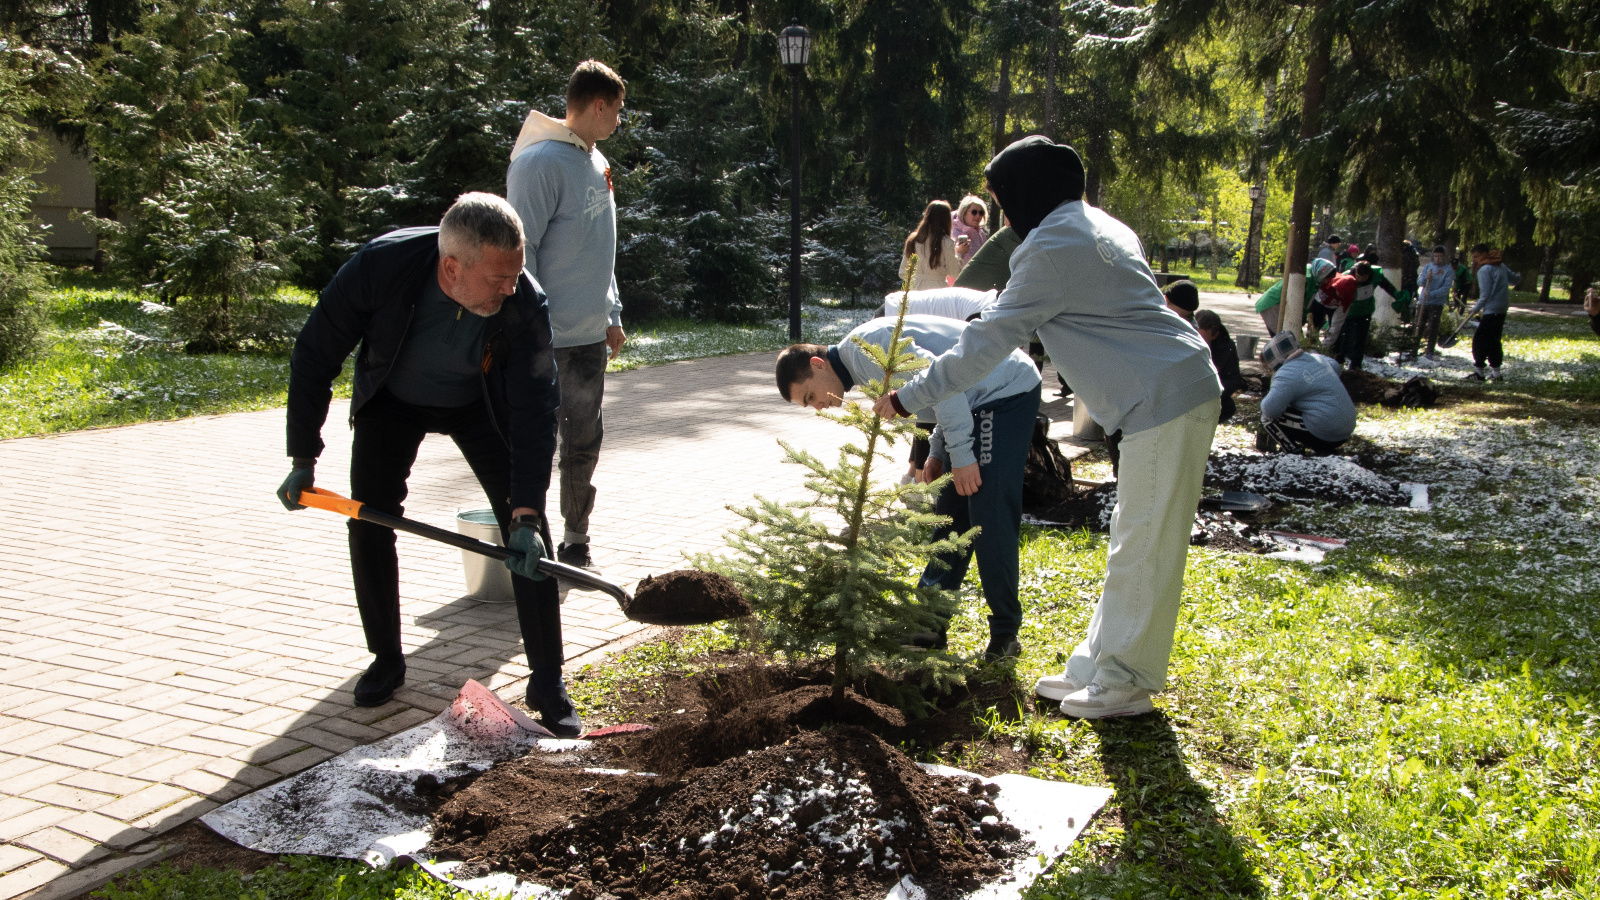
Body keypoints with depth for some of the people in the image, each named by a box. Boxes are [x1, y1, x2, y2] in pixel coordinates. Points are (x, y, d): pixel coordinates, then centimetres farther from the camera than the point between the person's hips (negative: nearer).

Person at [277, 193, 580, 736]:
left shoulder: (525, 306, -34)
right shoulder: (379, 266, -34)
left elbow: (534, 413, -31)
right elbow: (314, 359, -20)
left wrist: (527, 514, -39)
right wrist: (303, 460, -17)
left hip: (479, 405, 0)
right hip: (390, 402, 1)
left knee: (526, 528, -11)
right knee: (369, 524, -7)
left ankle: (547, 682, -4)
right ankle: (386, 661, 16)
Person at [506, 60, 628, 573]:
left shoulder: (596, 162, 15)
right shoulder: (541, 161, -14)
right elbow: (520, 251, -17)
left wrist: (612, 315, 19)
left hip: (592, 336, 9)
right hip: (549, 338, -9)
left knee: (584, 443, 14)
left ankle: (575, 543, 26)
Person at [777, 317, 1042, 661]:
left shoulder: (865, 346, -17)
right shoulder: (866, 359, 14)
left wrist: (960, 455, -23)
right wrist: (938, 452, 11)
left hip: (1008, 392, -11)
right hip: (982, 400, 11)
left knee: (989, 521, -11)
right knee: (950, 516, 11)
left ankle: (1005, 635, 0)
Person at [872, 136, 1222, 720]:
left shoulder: (1051, 247, -14)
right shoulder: (1098, 226, 16)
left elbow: (987, 344, -13)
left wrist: (908, 398, -5)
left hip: (1165, 400, -10)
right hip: (1174, 391, 10)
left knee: (1144, 547, -1)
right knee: (1134, 541, 14)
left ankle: (1126, 684, 9)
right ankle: (1098, 667, 24)